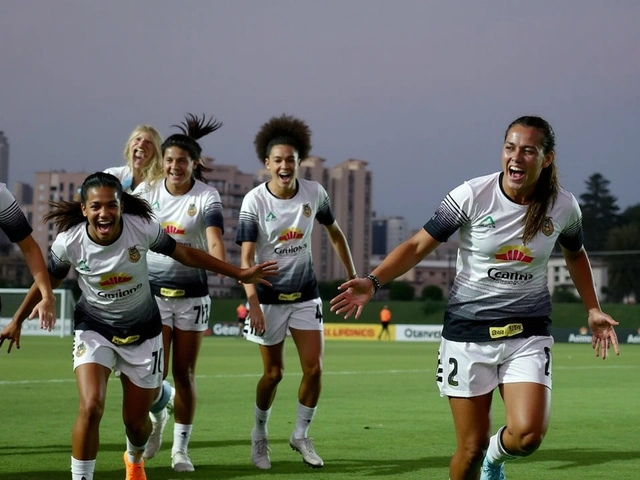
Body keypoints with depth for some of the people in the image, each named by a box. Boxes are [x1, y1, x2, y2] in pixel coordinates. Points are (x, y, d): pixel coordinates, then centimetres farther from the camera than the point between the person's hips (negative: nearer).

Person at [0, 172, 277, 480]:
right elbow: (48, 281, 0)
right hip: (94, 329, -1)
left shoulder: (142, 228, -22)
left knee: (136, 420, 10)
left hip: (142, 332, 1)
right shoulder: (68, 242, -21)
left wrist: (240, 274, -2)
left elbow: (186, 254, -6)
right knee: (91, 407, -25)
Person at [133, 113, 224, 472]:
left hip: (192, 294, -1)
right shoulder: (147, 191, -1)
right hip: (153, 291, 1)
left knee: (184, 373, 4)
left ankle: (181, 448, 16)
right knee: (155, 371, -7)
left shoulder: (207, 197, -10)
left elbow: (214, 240, -25)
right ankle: (157, 417, 26)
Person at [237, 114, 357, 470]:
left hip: (306, 294, 3)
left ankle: (301, 434, 16)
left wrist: (353, 276, 10)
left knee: (314, 368, -4)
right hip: (269, 296, -3)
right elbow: (247, 256, -22)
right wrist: (253, 302, -34)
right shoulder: (255, 201, -16)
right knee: (274, 373, 4)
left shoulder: (314, 193, -7)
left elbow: (335, 232, 10)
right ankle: (260, 434, 29)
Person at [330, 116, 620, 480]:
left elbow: (575, 255, 19)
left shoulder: (564, 206, -3)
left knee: (527, 435, -18)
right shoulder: (473, 196, -12)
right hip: (468, 330, -1)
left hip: (528, 332, 2)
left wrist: (593, 309, 13)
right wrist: (373, 282, -20)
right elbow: (419, 245, -7)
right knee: (472, 447, -1)